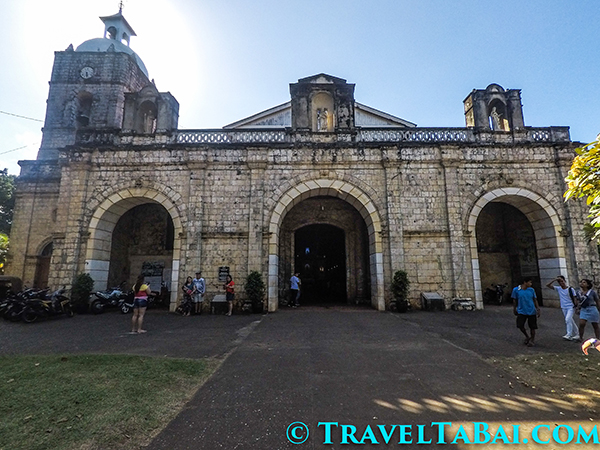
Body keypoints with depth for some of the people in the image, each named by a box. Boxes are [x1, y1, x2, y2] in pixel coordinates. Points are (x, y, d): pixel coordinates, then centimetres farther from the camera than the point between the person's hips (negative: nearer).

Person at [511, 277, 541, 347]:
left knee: (532, 327, 6)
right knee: (520, 326, -5)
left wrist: (538, 309, 2)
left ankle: (532, 340, 27)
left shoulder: (531, 290, -1)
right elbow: (514, 300, 2)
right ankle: (527, 337, 22)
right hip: (521, 311, -1)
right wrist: (514, 309, 6)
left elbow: (535, 300, 7)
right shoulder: (516, 290, -8)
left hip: (531, 311, 1)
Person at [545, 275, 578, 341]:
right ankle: (576, 334, 25)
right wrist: (554, 280, -14)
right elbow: (548, 286, -7)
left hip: (571, 307, -4)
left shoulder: (570, 289, -8)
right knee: (570, 321, 12)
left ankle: (569, 335, -16)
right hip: (564, 308, 4)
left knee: (568, 319, -19)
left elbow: (575, 298, -4)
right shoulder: (558, 289, 0)